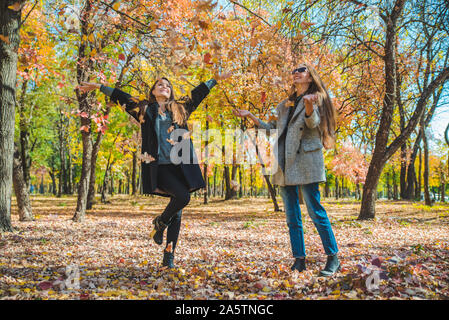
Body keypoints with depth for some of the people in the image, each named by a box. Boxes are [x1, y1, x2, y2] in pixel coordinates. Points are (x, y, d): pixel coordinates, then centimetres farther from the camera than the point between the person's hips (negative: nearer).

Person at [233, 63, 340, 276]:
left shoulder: (316, 98, 4)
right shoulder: (285, 105, 23)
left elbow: (313, 123, -13)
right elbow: (273, 129, 26)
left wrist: (309, 105, -33)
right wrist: (250, 116, 23)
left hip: (305, 161, -6)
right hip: (285, 164, 7)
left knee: (315, 211, -9)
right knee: (291, 216, 5)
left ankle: (333, 258, 0)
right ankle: (299, 259, 12)